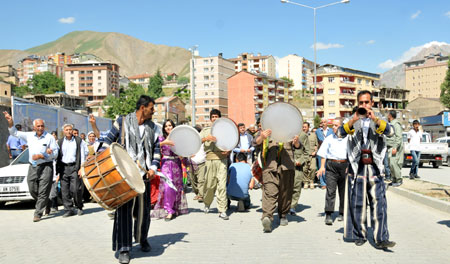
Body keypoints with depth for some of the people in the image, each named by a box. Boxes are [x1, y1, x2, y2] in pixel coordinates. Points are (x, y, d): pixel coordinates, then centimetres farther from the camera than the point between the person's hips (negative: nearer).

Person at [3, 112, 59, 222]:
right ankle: (45, 205, 31)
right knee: (33, 191, 9)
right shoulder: (29, 136, 11)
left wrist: (41, 156, -14)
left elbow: (55, 153, -5)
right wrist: (10, 122, 3)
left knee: (43, 192, -6)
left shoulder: (50, 137, -3)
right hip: (32, 167, 5)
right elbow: (15, 133, 18)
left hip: (45, 167, -5)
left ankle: (38, 213, -1)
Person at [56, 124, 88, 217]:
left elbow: (82, 155, 4)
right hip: (64, 168, 3)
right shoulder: (60, 142, 13)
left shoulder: (78, 141, 6)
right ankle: (68, 209, 9)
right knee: (65, 190, 0)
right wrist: (58, 171, 6)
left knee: (75, 189, -9)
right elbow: (58, 156, 13)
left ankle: (79, 207, 11)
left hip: (74, 167, -3)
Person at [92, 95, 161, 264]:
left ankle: (142, 240, 32)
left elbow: (156, 150, 13)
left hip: (143, 174, 3)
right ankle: (124, 249, 2)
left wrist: (153, 168, 0)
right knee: (124, 210, -5)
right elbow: (108, 140, 6)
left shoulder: (153, 128, 12)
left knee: (143, 209, 10)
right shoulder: (122, 122, 3)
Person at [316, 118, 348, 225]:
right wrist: (322, 167, -1)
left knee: (343, 191, 9)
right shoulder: (329, 139, 8)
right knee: (330, 190, -8)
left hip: (344, 165, 1)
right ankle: (328, 215, -10)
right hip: (331, 166, -1)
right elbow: (323, 154, 7)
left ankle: (342, 213, 24)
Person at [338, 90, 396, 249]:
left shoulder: (378, 119, 10)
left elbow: (390, 132, -9)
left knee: (379, 202, -6)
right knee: (357, 202, 3)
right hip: (357, 166, 0)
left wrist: (375, 119, -24)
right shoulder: (352, 120, 9)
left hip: (374, 166, 0)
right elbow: (340, 134, -8)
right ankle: (360, 235, 15)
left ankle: (381, 239, -5)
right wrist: (353, 120, -23)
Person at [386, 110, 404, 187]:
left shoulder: (396, 124, -11)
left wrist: (395, 147, -24)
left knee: (393, 163, -14)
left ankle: (399, 179, -6)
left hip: (395, 147, -9)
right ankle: (394, 179, 15)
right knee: (391, 163, 8)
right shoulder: (391, 124, 18)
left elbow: (399, 137, -18)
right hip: (390, 147, 9)